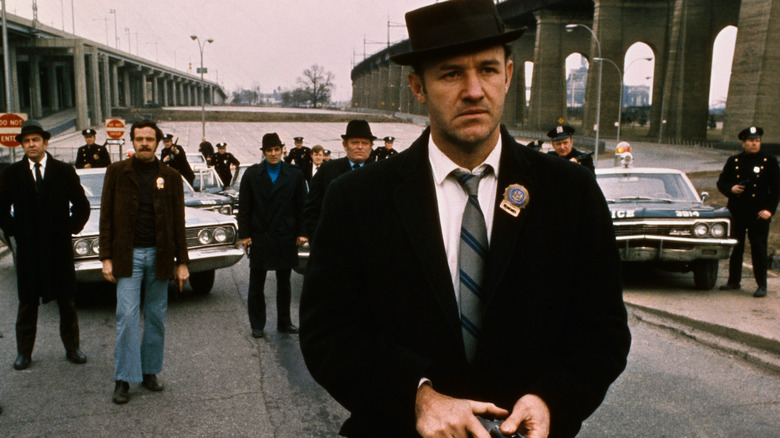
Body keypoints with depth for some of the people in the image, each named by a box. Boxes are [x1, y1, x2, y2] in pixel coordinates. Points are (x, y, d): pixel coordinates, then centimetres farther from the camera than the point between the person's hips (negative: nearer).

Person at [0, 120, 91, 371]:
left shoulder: (64, 171, 2)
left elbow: (82, 206, 6)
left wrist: (71, 228, -2)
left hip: (60, 246, 0)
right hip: (28, 248, 0)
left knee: (67, 301, 8)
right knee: (27, 303, 8)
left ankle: (72, 348, 19)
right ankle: (24, 352, 18)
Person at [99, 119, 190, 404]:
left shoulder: (171, 177, 5)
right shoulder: (117, 172, 3)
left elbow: (178, 222, 6)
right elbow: (106, 216, 2)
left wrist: (182, 262, 3)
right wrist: (106, 257, -4)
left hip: (159, 255, 2)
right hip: (128, 256, -1)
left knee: (156, 318, 7)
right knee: (127, 317, -4)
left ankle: (149, 371, 21)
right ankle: (123, 379, 5)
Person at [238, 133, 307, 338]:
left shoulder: (294, 174, 3)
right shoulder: (252, 174, 2)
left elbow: (301, 206, 3)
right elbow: (244, 207, 1)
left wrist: (301, 232, -2)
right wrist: (244, 234, -4)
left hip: (286, 237, 1)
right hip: (259, 237, 0)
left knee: (284, 283, 12)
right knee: (256, 284, 6)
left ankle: (284, 322, 23)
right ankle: (257, 325, 17)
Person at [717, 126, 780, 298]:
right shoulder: (733, 161, 9)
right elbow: (721, 182, 14)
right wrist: (730, 189, -8)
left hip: (759, 214, -3)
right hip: (736, 213, 3)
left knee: (759, 249, -2)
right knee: (735, 248, 10)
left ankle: (762, 285, 5)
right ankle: (734, 281, 22)